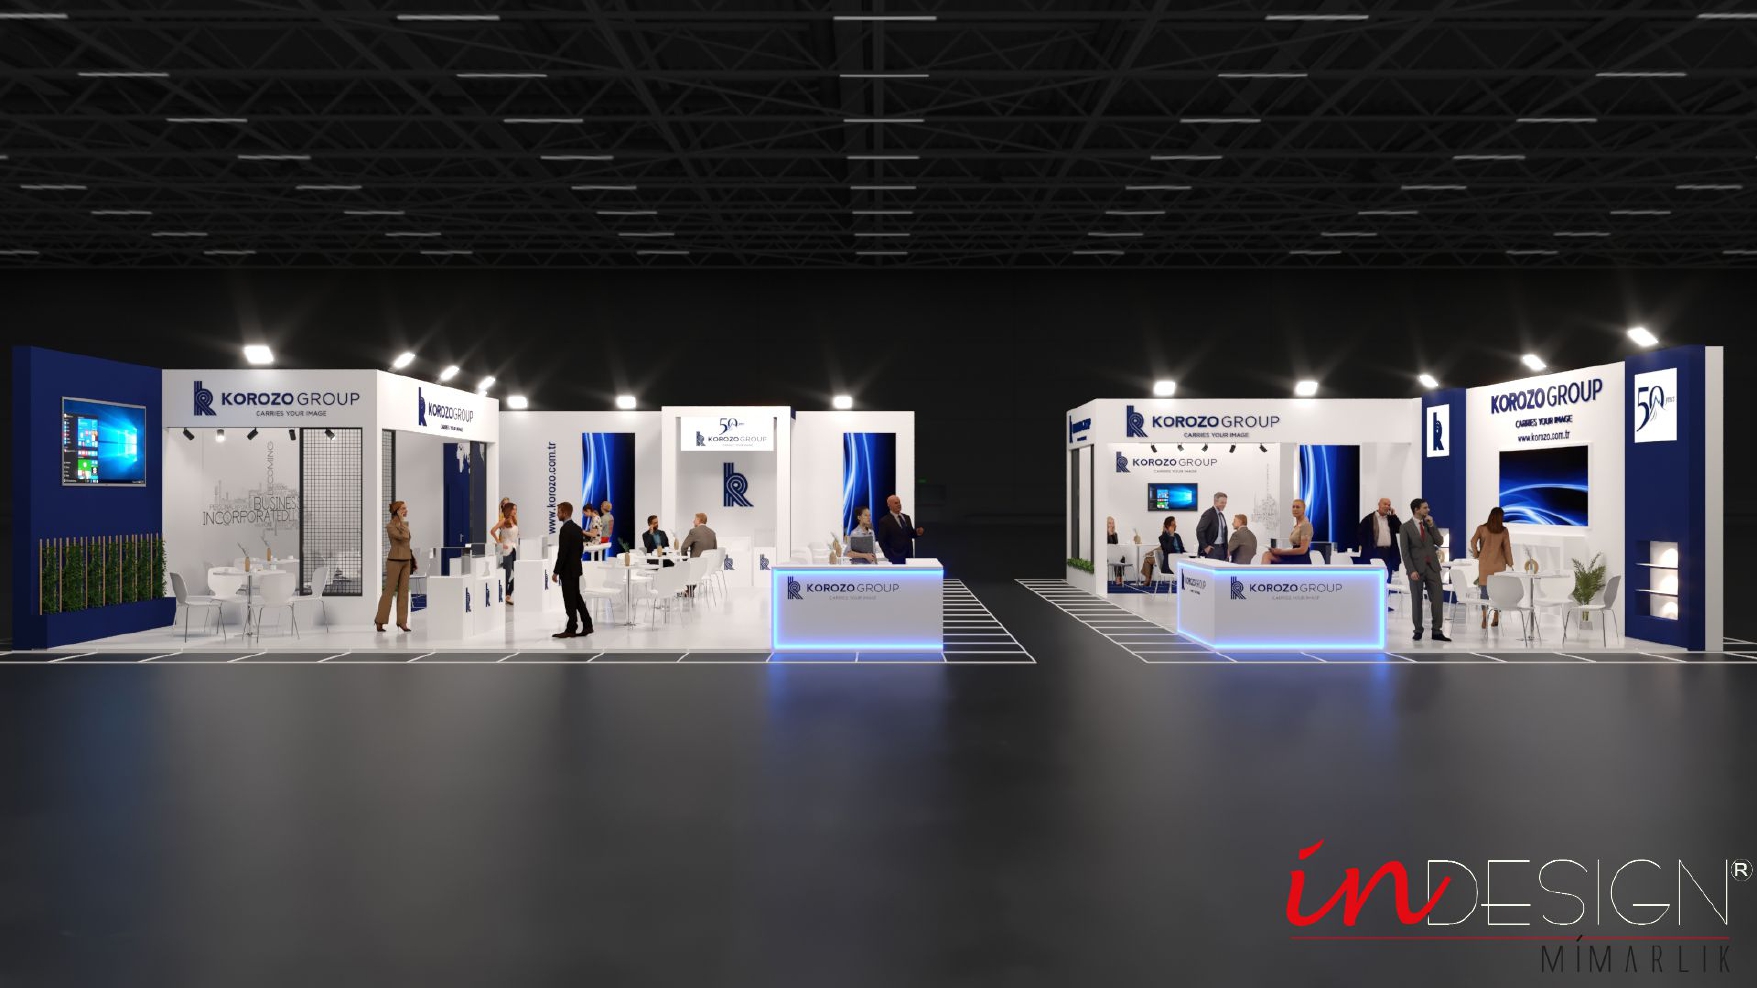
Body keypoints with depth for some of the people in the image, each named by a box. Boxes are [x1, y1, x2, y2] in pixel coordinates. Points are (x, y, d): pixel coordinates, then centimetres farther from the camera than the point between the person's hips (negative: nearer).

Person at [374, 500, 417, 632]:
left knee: (404, 591, 5)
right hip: (394, 561, -7)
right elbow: (404, 537, -26)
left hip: (406, 561, 7)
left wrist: (412, 560, 17)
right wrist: (401, 520, -18)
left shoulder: (405, 524, 11)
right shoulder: (389, 526, -12)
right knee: (389, 591, -1)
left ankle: (402, 621, 7)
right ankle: (380, 621, 10)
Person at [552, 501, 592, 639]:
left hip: (567, 570, -9)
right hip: (576, 568, 9)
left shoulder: (565, 529, -18)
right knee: (576, 598, 13)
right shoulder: (578, 528, 10)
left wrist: (556, 572, -16)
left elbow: (562, 552, -20)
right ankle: (587, 625, 14)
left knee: (570, 600, -2)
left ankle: (571, 629, 3)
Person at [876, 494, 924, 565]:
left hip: (909, 556, 5)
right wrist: (890, 557, -13)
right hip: (896, 558, -5)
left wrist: (917, 532, -3)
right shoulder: (884, 521, -6)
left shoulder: (907, 517, 13)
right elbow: (882, 542, -7)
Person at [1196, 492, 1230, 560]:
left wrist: (1226, 548, 12)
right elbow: (1199, 530, -19)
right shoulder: (1209, 514, -11)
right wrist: (1205, 546, -18)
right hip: (1212, 548, -8)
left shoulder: (1222, 515, 15)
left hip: (1221, 548, 8)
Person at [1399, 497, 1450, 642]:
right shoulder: (1406, 527, -4)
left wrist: (1432, 526, -7)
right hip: (1417, 568, -4)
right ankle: (1418, 631, 13)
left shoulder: (1429, 524, 10)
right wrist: (1411, 570, -15)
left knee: (1438, 598, -2)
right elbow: (1405, 551, -8)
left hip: (1432, 566, 4)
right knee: (1417, 600, 4)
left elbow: (1439, 542, 2)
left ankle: (1437, 631, 3)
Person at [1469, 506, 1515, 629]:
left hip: (1485, 562, -1)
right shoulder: (1504, 530, 0)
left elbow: (1473, 541, -11)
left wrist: (1476, 554, 5)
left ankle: (1485, 618, -8)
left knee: (1484, 589, 0)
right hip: (1499, 563, 1)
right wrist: (1510, 564, 8)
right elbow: (1507, 548, 2)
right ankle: (1496, 619, 7)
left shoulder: (1481, 528, -1)